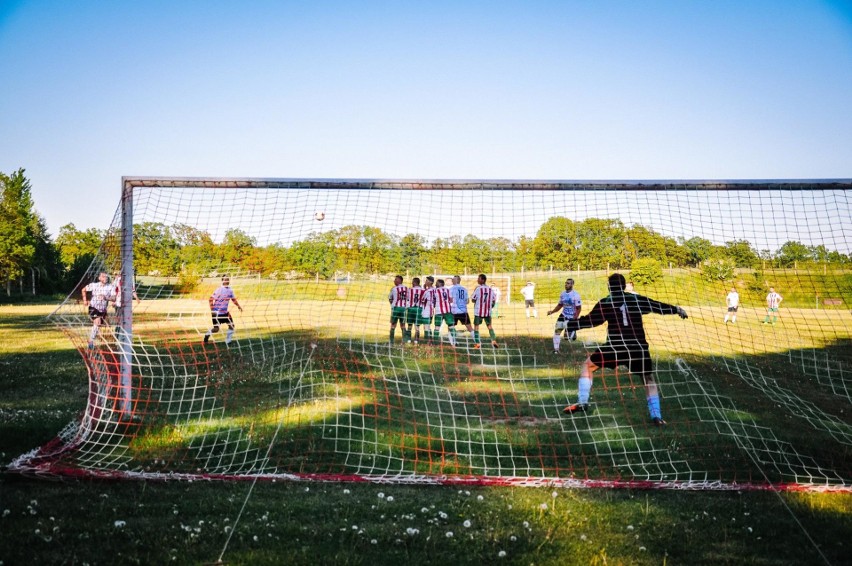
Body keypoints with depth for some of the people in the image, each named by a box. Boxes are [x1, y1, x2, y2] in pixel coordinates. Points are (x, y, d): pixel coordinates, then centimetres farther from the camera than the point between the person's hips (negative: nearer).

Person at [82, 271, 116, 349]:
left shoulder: (111, 287, -9)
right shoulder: (94, 285, -7)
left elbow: (114, 298, -20)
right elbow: (84, 290, 10)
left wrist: (106, 298, -36)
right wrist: (85, 300, 6)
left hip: (103, 310, 4)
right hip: (93, 308, -4)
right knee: (97, 322, -25)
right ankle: (91, 341, -18)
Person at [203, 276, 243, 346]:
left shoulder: (230, 290, 2)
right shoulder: (219, 290, -18)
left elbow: (233, 299, 15)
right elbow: (210, 299, -18)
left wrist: (239, 306, 1)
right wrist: (212, 310, -22)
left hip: (225, 312, 7)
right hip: (217, 312, -7)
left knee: (231, 325, -2)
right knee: (216, 329, -2)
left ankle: (228, 342, 7)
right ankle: (207, 334, 28)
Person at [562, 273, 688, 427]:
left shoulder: (605, 303, 2)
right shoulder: (637, 299, 9)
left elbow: (589, 320, 1)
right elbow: (658, 307, 16)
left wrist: (569, 324, 12)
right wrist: (677, 309, 32)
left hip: (615, 347, -2)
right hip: (638, 348, 2)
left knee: (588, 364, 17)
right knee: (649, 379, 22)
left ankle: (582, 402, 7)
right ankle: (656, 416, 11)